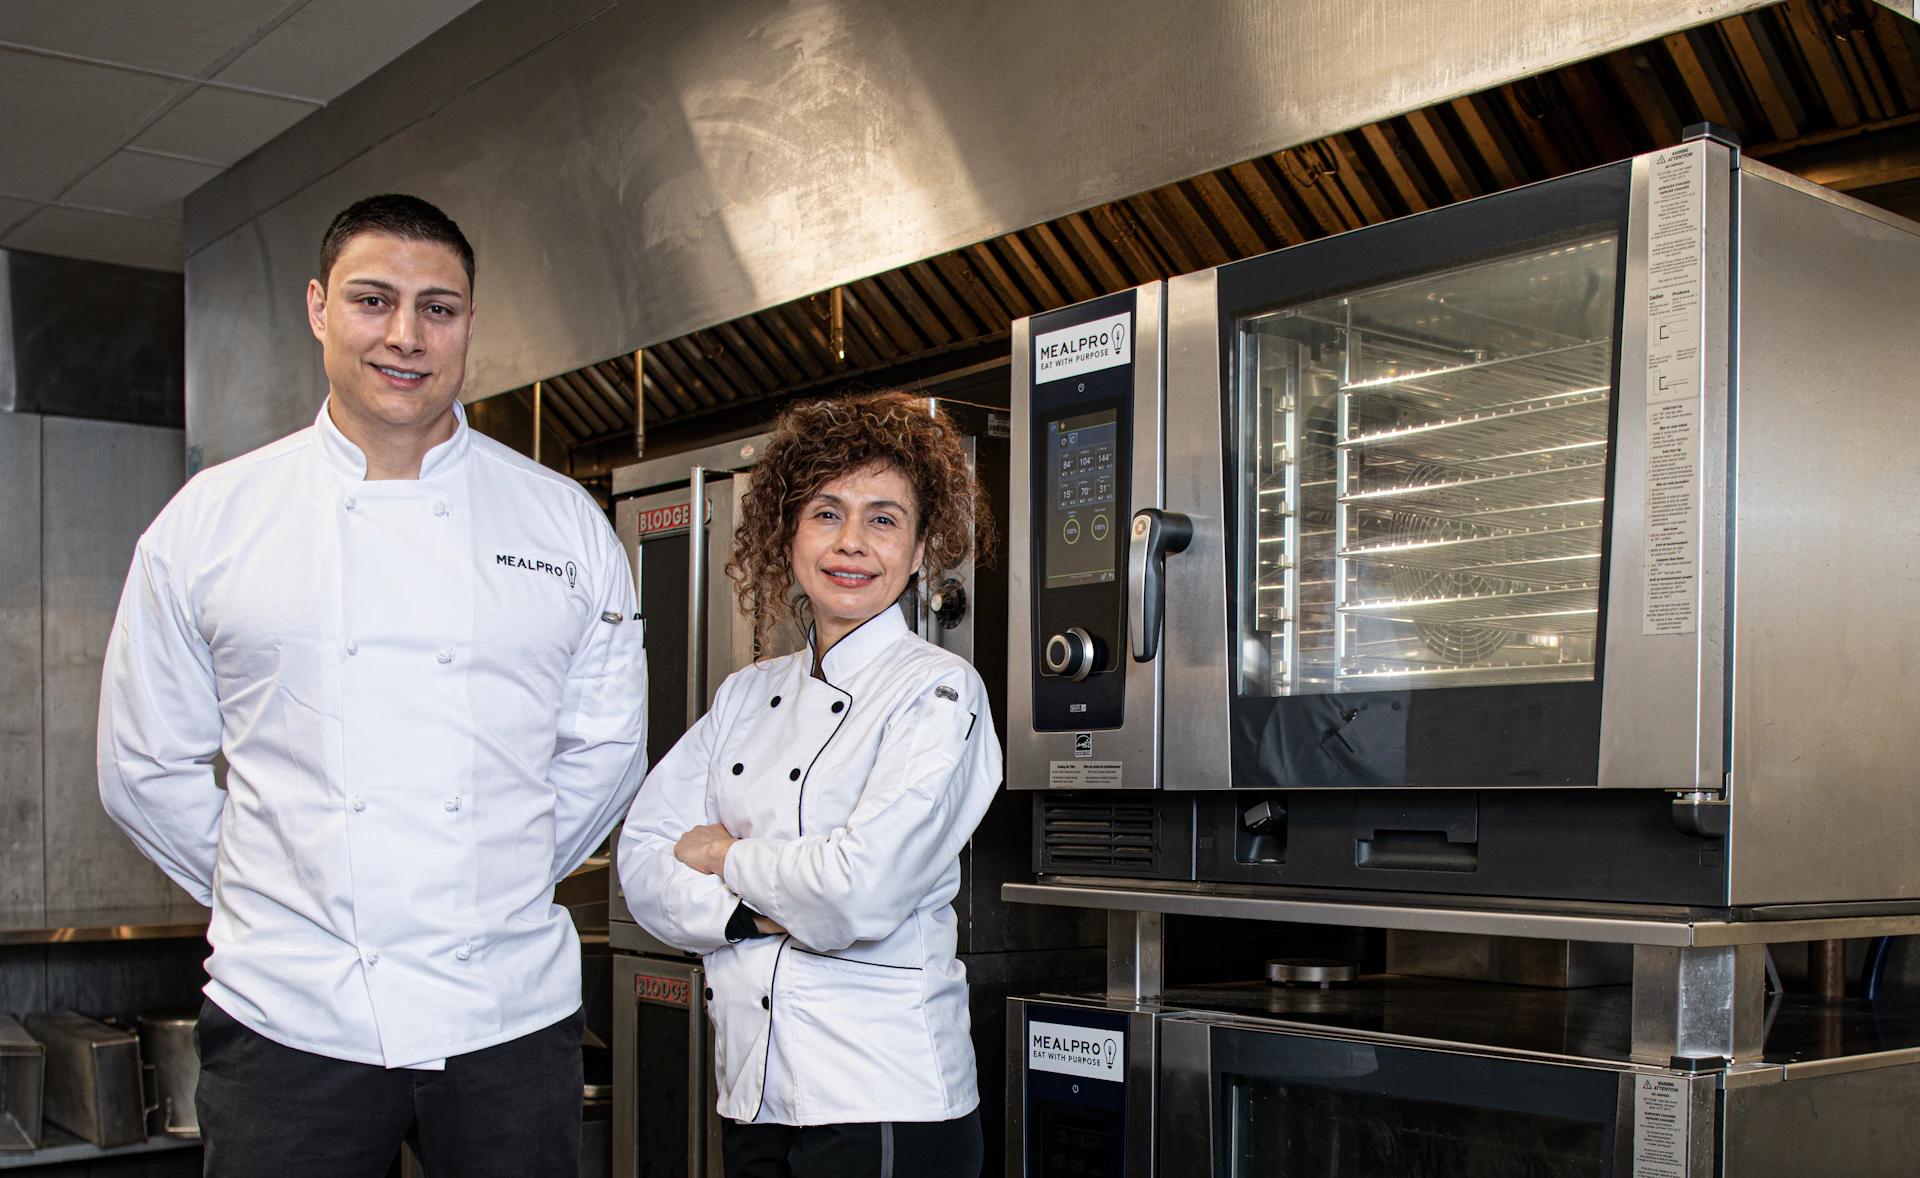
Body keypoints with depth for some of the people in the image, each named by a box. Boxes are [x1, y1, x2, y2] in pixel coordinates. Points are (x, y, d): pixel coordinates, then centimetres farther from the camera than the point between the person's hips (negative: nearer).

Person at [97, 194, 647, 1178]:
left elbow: (605, 746, 10)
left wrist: (499, 882, 8)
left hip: (510, 1013, 1)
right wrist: (284, 896, 5)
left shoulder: (563, 523, 3)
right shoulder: (209, 522, 2)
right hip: (288, 1016, 0)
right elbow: (147, 768, 7)